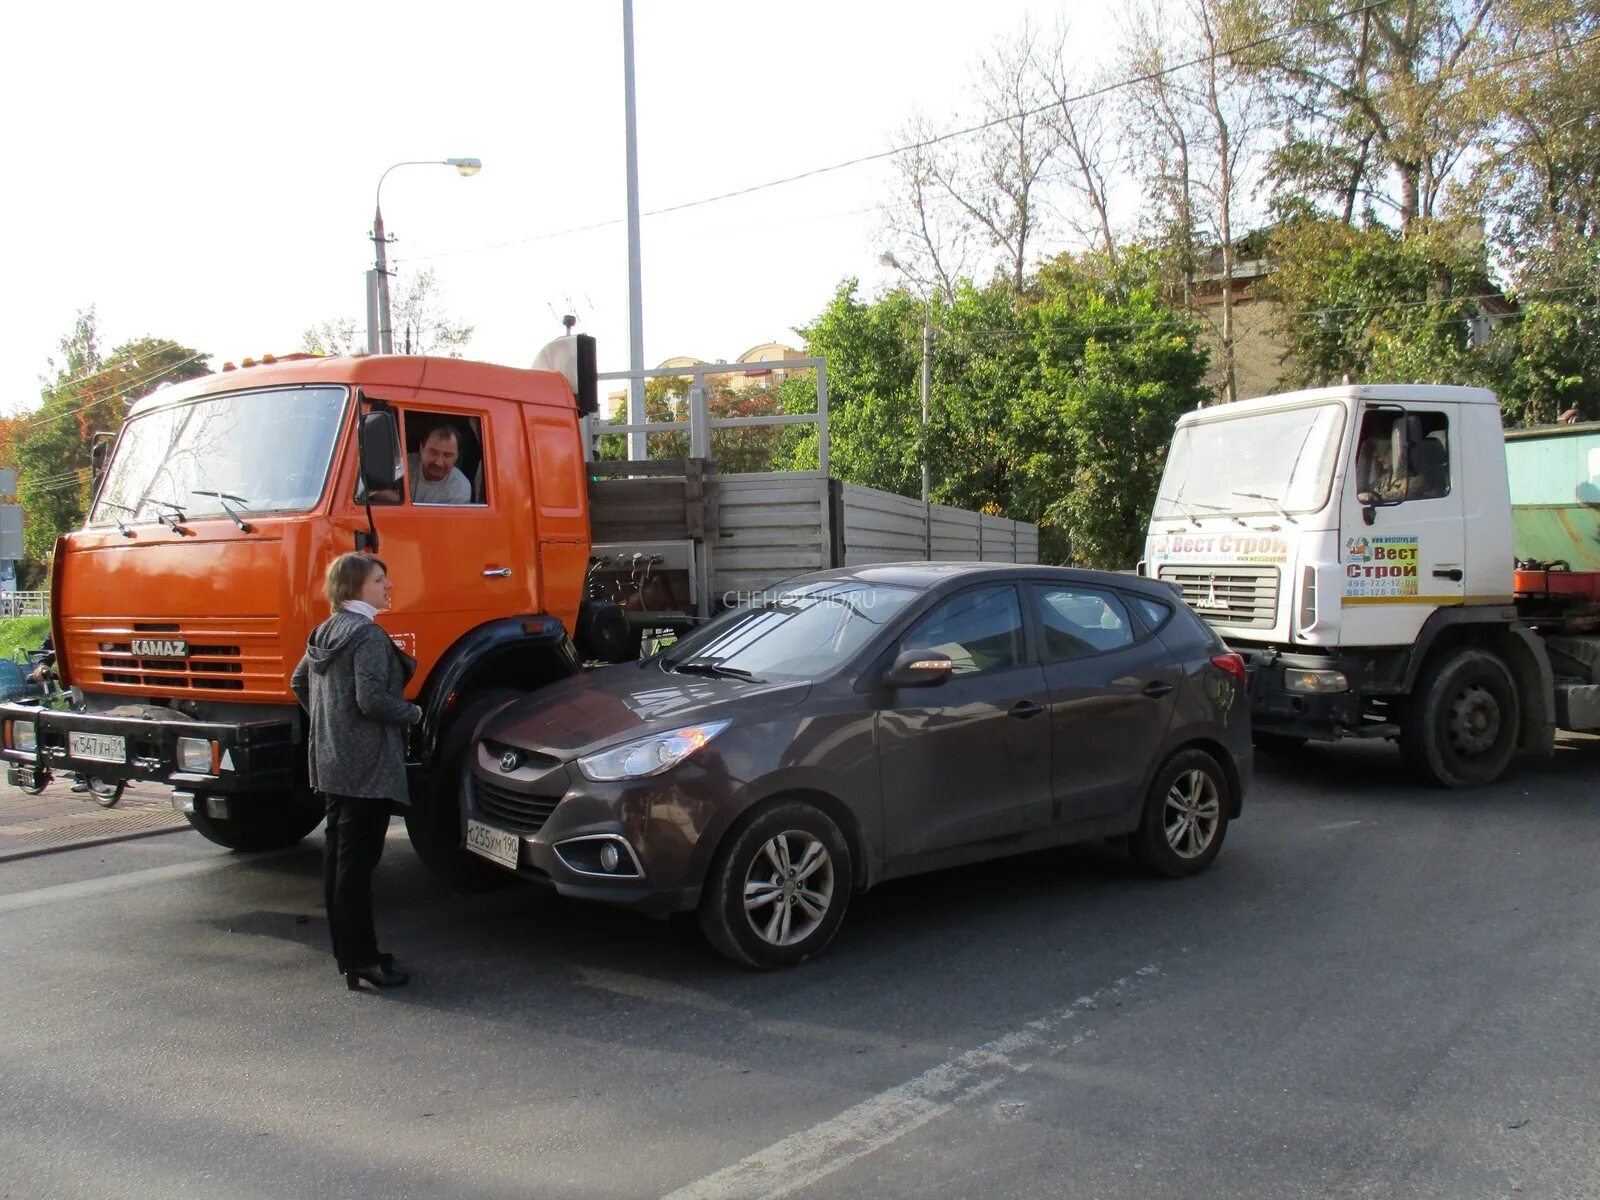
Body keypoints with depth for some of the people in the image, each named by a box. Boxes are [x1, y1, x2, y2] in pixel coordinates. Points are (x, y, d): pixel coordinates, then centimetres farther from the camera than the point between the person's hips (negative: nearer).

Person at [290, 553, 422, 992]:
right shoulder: (368, 635, -16)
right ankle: (361, 961, -2)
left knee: (338, 854, 14)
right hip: (366, 766, -10)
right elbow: (372, 700, -24)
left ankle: (348, 950, 24)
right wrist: (412, 714, -8)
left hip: (330, 762, 10)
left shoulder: (324, 633, 12)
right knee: (358, 861, -6)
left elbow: (299, 682, 23)